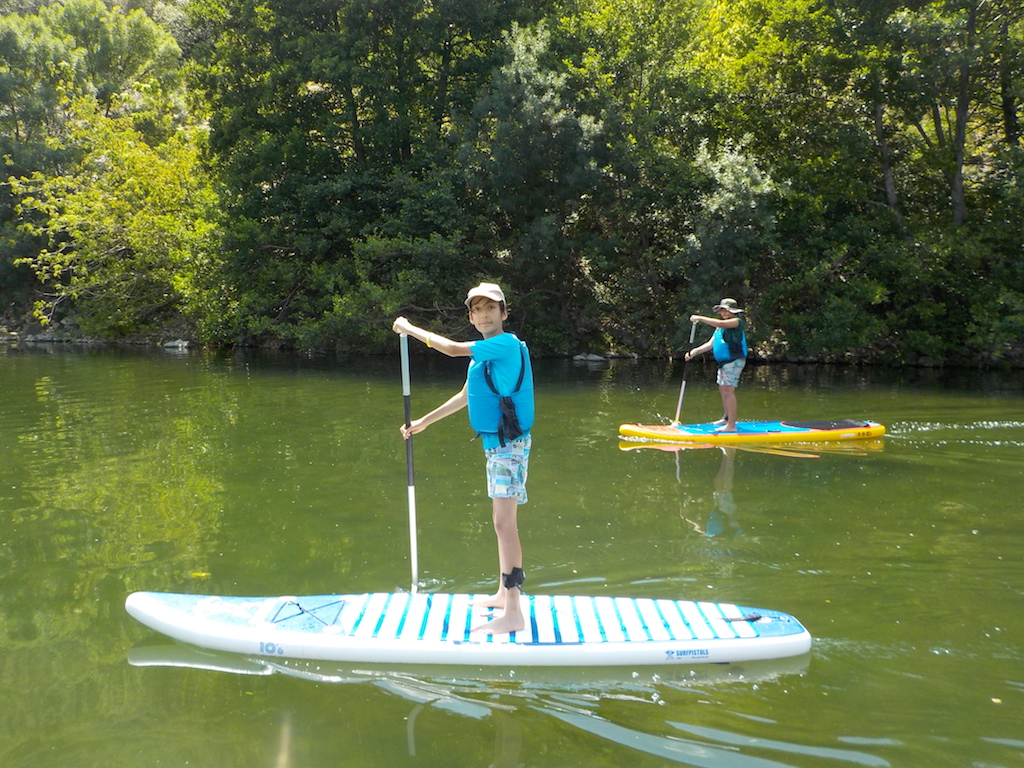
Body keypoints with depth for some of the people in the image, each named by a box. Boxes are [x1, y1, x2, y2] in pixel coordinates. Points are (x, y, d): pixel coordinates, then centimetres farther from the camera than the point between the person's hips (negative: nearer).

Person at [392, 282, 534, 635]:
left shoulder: (507, 344, -15)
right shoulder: (485, 351, 16)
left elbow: (452, 348, -20)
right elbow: (465, 396, 26)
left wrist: (410, 329, -7)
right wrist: (423, 422, 29)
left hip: (509, 443, -10)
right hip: (496, 444, 10)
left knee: (504, 524, -12)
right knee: (502, 522, 18)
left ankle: (513, 614, -10)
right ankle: (504, 594, 31)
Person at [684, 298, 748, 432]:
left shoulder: (737, 322, -8)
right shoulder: (721, 327, 20)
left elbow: (720, 324, -26)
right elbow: (710, 344, 14)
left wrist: (700, 318, -21)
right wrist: (695, 351, 0)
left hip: (734, 361, -10)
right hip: (724, 362, 10)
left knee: (728, 390, -15)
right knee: (723, 389, 18)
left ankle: (731, 425, -16)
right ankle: (727, 418, 34)